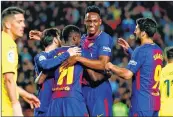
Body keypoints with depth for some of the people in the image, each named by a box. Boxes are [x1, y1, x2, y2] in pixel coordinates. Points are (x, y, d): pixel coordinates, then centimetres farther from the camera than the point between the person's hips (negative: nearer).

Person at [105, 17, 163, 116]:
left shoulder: (141, 50, -15)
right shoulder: (158, 50, 10)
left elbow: (127, 74, -19)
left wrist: (111, 67, -3)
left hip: (142, 102, -8)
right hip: (155, 102, 8)